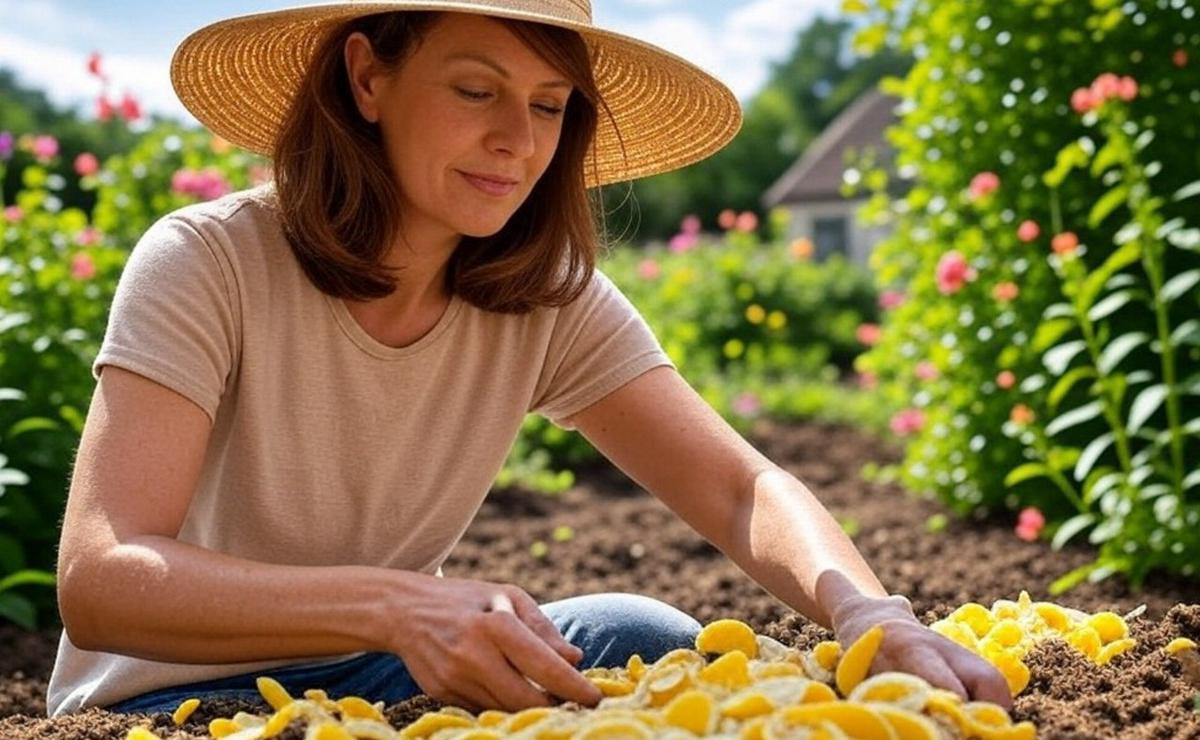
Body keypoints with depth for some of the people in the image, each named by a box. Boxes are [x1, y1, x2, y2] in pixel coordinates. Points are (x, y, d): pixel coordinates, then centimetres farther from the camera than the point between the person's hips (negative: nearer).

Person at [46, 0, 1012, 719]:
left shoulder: (551, 301, -8)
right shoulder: (207, 264, -21)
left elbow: (743, 491, -14)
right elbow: (98, 580, -30)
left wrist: (868, 614, -36)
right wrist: (394, 606, -46)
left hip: (370, 681, 4)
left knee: (647, 639, -21)